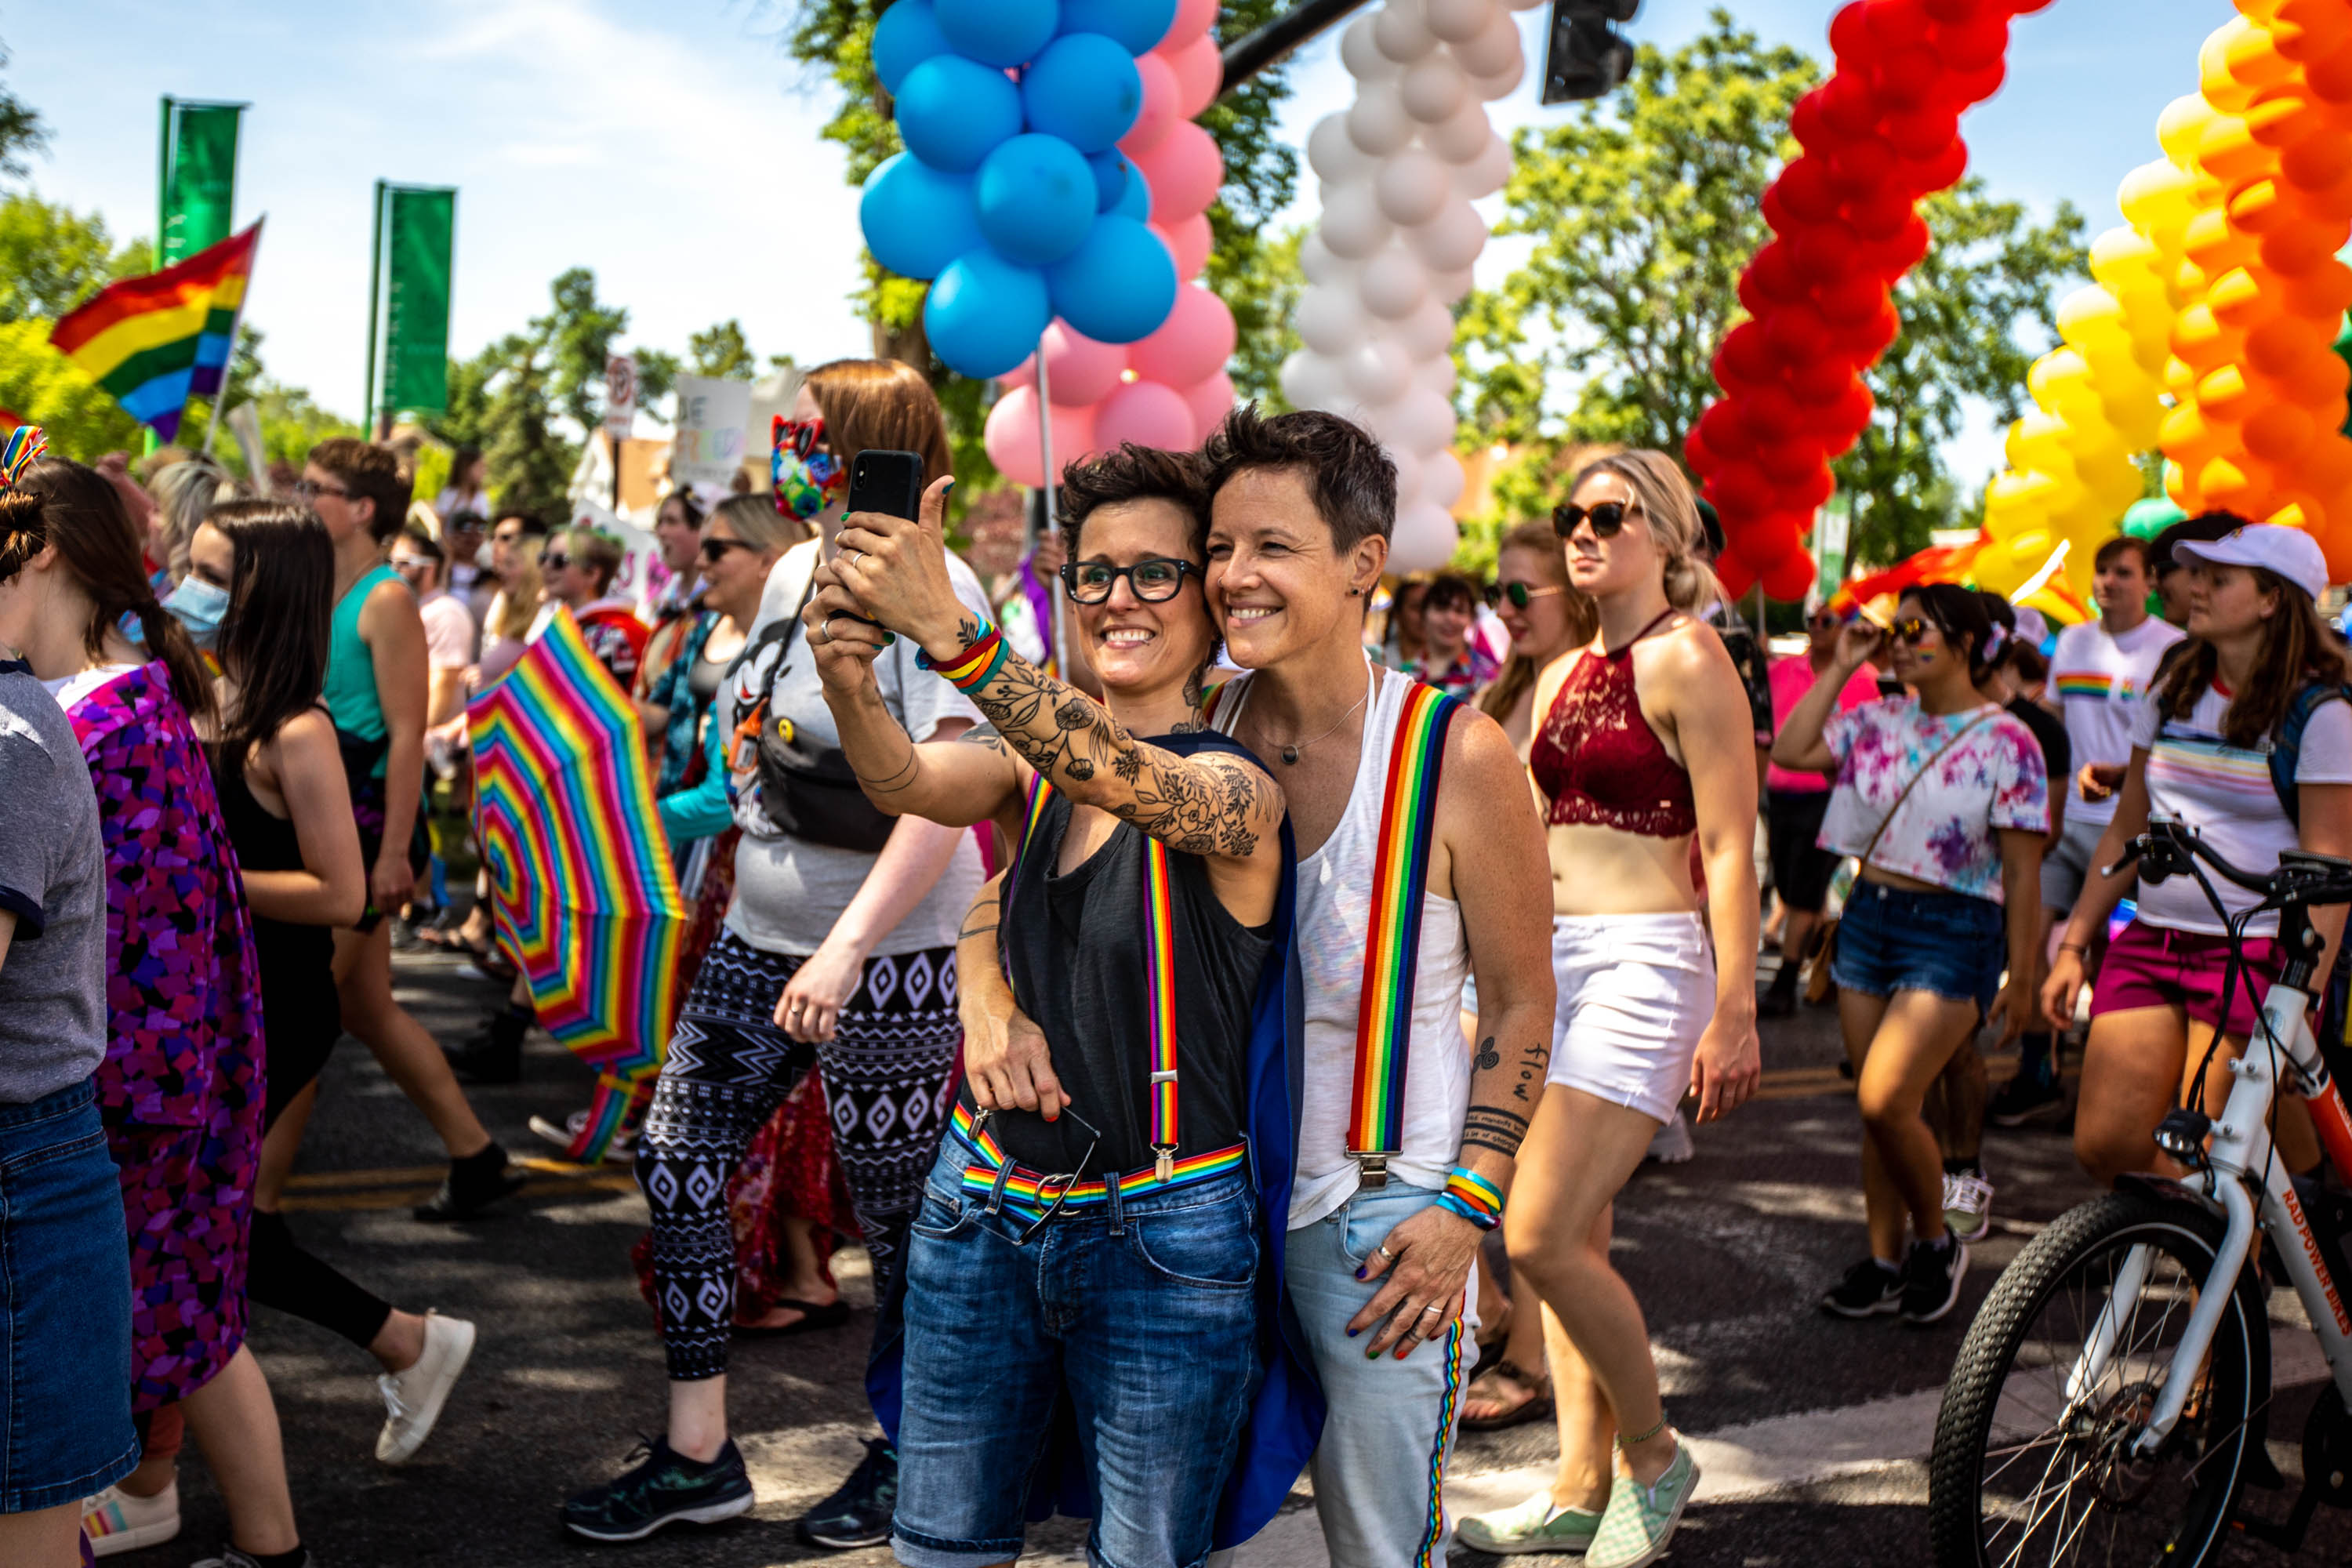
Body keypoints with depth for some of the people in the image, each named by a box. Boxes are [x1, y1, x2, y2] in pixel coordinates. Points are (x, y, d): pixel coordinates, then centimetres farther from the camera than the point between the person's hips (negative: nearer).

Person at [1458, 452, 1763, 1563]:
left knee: (1543, 1238, -13)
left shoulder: (1686, 660, -7)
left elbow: (1729, 848, -12)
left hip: (1644, 964, -8)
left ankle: (1654, 1457, 8)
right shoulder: (1562, 677, 15)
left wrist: (1733, 1013, -16)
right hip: (1553, 964, 8)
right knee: (1572, 1240, 10)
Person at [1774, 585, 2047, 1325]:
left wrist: (2019, 977, -7)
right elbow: (1790, 750, -1)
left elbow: (2021, 872, -7)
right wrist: (1839, 668, 1)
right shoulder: (1881, 722, 7)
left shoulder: (2006, 742, -7)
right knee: (1876, 1106, 9)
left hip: (1952, 931, -5)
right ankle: (1884, 1259, 21)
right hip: (1869, 913, 6)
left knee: (1886, 1101, -14)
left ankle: (1936, 1241, 11)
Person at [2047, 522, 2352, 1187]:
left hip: (2255, 957, -5)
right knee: (2104, 1145, -4)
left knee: (2189, 1170, -8)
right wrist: (2073, 944, 12)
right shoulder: (2173, 692, 12)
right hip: (2148, 944, 6)